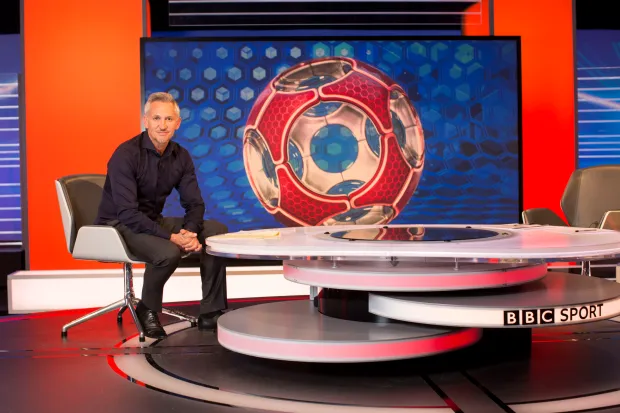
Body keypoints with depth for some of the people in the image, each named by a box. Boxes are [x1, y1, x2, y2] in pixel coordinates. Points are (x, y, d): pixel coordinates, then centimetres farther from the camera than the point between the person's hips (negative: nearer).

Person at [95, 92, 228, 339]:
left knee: (216, 231, -7)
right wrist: (171, 236, -34)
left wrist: (190, 231, -21)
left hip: (153, 221, 7)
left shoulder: (180, 156, -1)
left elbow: (194, 204, 1)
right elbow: (128, 213, -27)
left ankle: (212, 313, -2)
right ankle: (147, 310, -4)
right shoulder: (126, 155, -20)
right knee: (168, 252, -35)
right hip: (119, 225, -7)